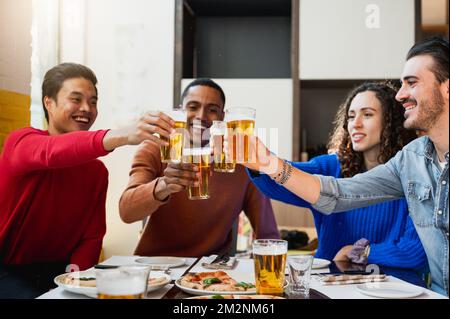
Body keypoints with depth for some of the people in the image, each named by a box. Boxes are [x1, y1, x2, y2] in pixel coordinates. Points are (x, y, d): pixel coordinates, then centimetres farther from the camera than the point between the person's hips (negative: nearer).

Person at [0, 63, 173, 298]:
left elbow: (92, 235, 4)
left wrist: (77, 266, -17)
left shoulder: (97, 170, 6)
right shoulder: (21, 141, -11)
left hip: (57, 269, 5)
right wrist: (121, 136, -50)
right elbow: (51, 153, -35)